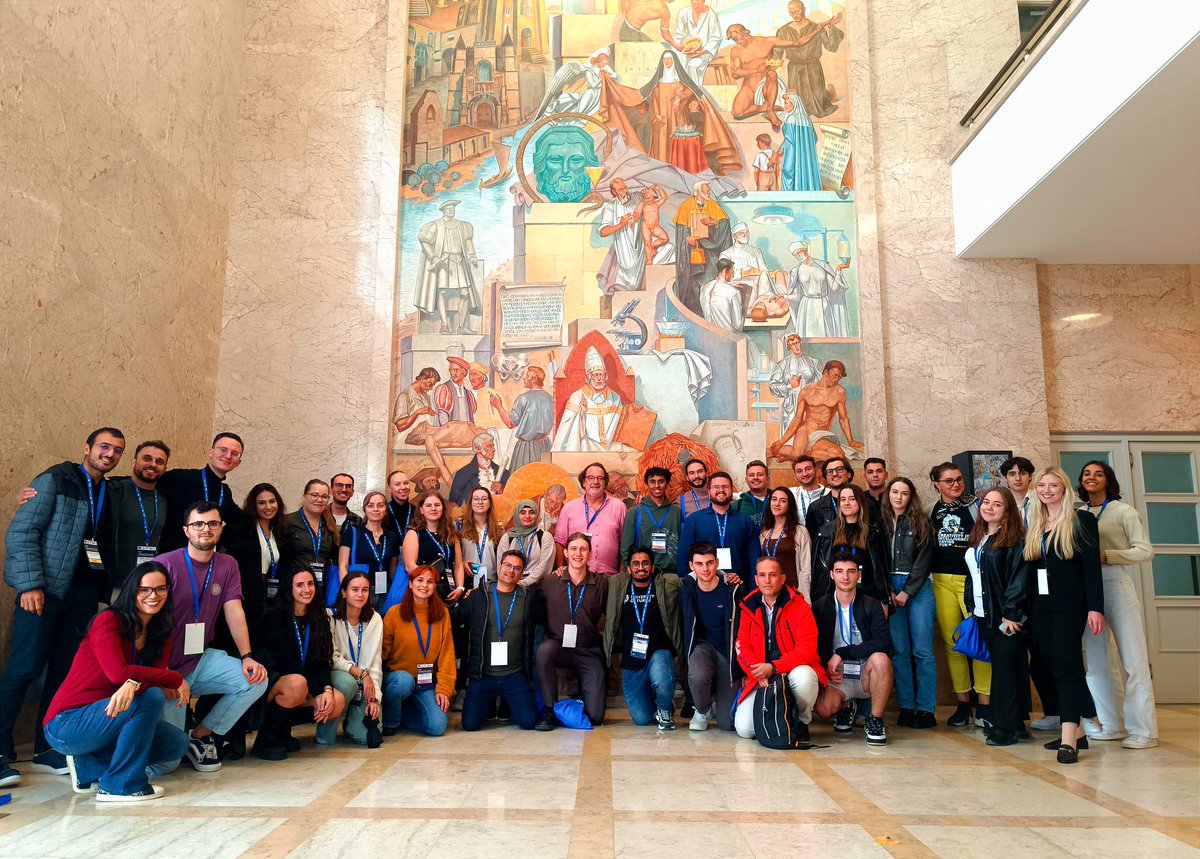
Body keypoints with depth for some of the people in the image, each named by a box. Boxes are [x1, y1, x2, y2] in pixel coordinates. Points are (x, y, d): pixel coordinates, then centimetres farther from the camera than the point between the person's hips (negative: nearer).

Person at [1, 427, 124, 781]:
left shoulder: (109, 493, 14)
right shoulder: (55, 480, -2)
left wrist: (105, 589, 4)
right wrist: (30, 584, -14)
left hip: (85, 592, 5)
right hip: (48, 589, -5)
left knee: (65, 670, 7)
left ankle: (47, 750, 16)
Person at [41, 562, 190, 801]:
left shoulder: (161, 634, 4)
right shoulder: (108, 621, -15)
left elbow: (156, 677, -11)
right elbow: (118, 672, -30)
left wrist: (134, 684, -36)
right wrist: (177, 679, -24)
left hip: (106, 719, 7)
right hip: (66, 724, -7)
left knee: (178, 744, -3)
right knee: (151, 697, -27)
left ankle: (90, 766, 7)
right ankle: (122, 785, -15)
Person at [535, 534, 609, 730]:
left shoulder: (602, 583, 1)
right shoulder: (549, 582, 0)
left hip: (589, 652, 0)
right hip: (559, 646, 0)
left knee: (595, 715, -8)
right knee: (544, 649, -36)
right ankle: (549, 710, -16)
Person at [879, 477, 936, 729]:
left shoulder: (920, 522, 3)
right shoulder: (881, 523, 9)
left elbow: (923, 559, -2)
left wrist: (907, 591, -8)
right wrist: (888, 592, -3)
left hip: (917, 588, -2)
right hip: (890, 589, 2)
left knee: (922, 649, -3)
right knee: (899, 650, 2)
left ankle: (925, 708, 4)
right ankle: (906, 706, 9)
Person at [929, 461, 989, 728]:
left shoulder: (975, 506, 3)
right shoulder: (933, 511, 12)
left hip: (972, 579, -3)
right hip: (942, 582, 3)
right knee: (952, 643, 4)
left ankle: (984, 705, -3)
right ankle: (962, 704, 12)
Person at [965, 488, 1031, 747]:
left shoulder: (1015, 539, -9)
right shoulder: (977, 539, 14)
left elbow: (1019, 578, -15)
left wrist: (1011, 614, -19)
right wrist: (971, 607, 14)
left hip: (1007, 616, -7)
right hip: (984, 614, 7)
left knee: (1005, 667, -5)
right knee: (999, 665, 10)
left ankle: (1006, 726, 2)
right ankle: (1015, 722, 19)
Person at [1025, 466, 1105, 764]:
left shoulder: (1082, 520, -2)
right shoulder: (1034, 526, 13)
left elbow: (1092, 567, -8)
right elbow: (1031, 567, 12)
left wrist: (1095, 608, -15)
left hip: (1070, 604, -6)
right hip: (1041, 605, 6)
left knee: (1066, 664, -12)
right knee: (1056, 667, 9)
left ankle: (1069, 740, -14)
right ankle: (1078, 732, 18)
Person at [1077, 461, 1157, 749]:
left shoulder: (1123, 511, 1)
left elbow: (1145, 551, -5)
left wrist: (1105, 555, -15)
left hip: (1116, 584, -4)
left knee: (1133, 660, -3)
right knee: (1097, 660, 9)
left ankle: (1143, 731, 1)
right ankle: (1110, 725, 19)